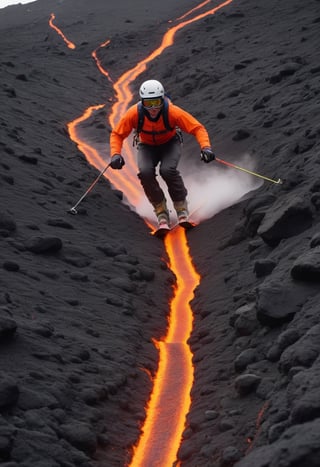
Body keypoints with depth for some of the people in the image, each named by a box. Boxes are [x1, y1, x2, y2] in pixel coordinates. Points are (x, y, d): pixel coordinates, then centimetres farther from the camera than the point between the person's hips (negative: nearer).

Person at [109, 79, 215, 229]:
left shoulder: (172, 111, -31)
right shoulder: (134, 113, -28)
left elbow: (198, 128, -27)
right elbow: (117, 134, -16)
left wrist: (205, 147, -44)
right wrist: (115, 154, -33)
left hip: (170, 143, -1)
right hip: (147, 146, 1)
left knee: (167, 170, -31)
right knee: (145, 172, -29)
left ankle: (181, 207, -8)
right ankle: (161, 212, -10)